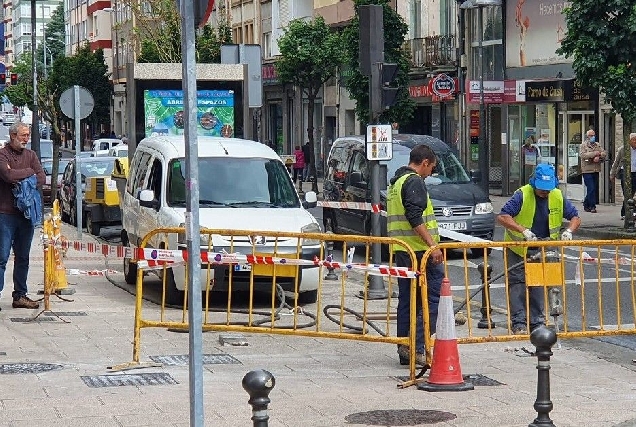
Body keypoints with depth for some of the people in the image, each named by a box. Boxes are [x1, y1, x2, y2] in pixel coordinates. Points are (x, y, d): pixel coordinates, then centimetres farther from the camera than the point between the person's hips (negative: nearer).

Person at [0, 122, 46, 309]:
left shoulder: (30, 155, 14)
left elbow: (41, 178, 4)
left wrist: (22, 181, -11)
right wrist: (29, 172, -5)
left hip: (26, 213, 6)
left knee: (23, 257, 11)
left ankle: (20, 296, 17)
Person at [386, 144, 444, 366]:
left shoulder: (395, 182, 21)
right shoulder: (414, 182, -10)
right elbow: (415, 217, -21)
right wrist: (432, 245, -23)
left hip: (401, 250, 10)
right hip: (419, 249, -10)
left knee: (407, 299, 12)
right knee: (435, 295, -8)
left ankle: (404, 350, 13)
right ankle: (416, 346, -15)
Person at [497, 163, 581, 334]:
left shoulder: (558, 197, -7)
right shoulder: (522, 195, -21)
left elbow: (575, 217, 1)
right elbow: (502, 217, -28)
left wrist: (569, 231, -21)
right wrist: (523, 230, -38)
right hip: (518, 249, -4)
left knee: (538, 285, 7)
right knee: (517, 283, -7)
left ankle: (537, 322, 14)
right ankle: (518, 323, -7)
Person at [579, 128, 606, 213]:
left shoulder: (598, 145, 17)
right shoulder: (583, 145, 1)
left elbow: (604, 153, 6)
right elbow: (582, 155, -14)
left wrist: (599, 157, -14)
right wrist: (594, 153, -18)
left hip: (596, 170, 6)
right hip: (587, 170, -6)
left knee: (594, 189, 8)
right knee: (591, 188, -12)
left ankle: (586, 205, 19)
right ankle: (592, 206, -10)